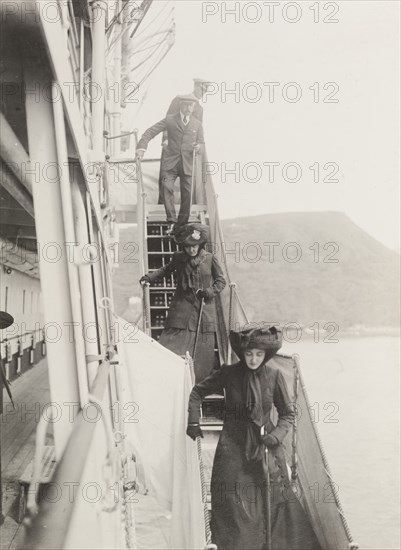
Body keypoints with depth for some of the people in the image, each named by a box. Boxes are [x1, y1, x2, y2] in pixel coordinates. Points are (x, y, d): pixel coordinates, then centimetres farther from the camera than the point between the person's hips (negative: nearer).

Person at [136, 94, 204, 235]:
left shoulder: (197, 124, 14)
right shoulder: (170, 120, 6)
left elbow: (201, 143, 16)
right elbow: (151, 131, 1)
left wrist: (198, 147, -10)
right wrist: (142, 146, -15)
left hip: (187, 164, 2)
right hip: (170, 163, -2)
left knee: (187, 194, -1)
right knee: (166, 187, -21)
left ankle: (182, 226, 10)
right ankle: (172, 221, -19)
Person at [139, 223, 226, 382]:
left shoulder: (210, 259, -2)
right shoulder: (178, 258, 2)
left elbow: (221, 281, 7)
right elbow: (166, 270, 21)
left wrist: (210, 291, -9)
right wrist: (149, 277, 9)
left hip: (204, 310, 0)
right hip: (182, 308, 0)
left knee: (202, 351, 4)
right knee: (171, 347, -8)